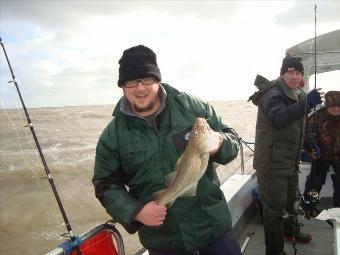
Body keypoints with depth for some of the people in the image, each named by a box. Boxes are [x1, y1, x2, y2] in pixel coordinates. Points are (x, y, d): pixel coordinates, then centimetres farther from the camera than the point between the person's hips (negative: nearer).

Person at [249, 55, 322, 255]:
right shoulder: (273, 94, -19)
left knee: (291, 199, 27)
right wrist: (305, 104, -49)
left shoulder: (298, 95, 12)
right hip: (272, 162, -10)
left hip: (290, 161, 10)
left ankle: (291, 230, 50)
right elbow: (278, 119, -39)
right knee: (274, 207, -1)